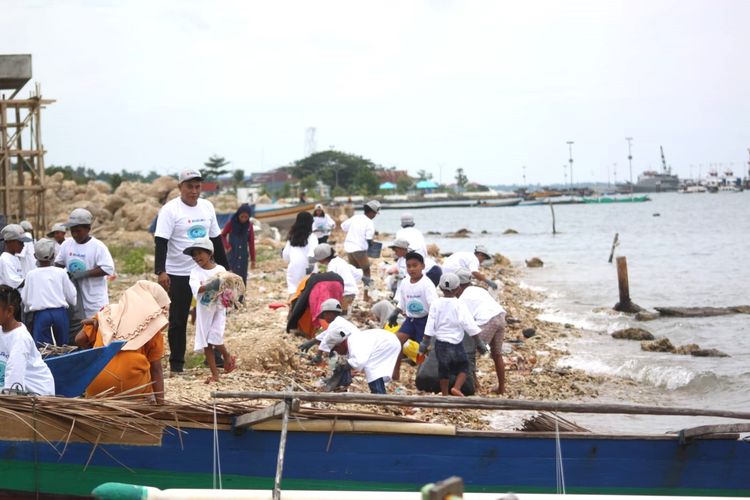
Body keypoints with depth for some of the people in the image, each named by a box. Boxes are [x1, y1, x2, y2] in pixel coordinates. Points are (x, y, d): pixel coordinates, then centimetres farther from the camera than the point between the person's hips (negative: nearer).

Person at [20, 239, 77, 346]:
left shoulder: (31, 275, 1)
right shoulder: (61, 273, 1)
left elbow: (24, 299, 8)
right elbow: (72, 297, 6)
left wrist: (28, 308, 28)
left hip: (40, 314, -1)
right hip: (60, 313, 1)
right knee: (63, 347, 10)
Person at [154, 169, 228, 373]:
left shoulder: (207, 207, 8)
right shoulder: (170, 210, -10)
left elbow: (216, 239, 16)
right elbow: (161, 242, -16)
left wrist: (225, 269, 14)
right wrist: (161, 271, -27)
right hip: (178, 274, -5)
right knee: (178, 320, 2)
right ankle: (176, 362, 11)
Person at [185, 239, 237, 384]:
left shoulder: (220, 270, -4)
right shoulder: (195, 272, -6)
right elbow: (196, 288, -23)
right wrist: (209, 286, -40)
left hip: (218, 309, -2)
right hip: (203, 311, 2)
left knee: (215, 339, -13)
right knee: (206, 344, 3)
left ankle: (227, 356, 20)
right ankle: (215, 374, 13)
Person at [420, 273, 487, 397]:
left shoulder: (435, 304, -5)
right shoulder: (459, 306, -12)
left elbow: (429, 327, -4)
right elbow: (470, 326, -10)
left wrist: (424, 344, 4)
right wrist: (480, 343, -1)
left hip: (440, 342, 3)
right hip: (455, 343, -3)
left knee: (443, 369, 16)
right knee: (463, 366, 13)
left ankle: (445, 394, 21)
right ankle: (456, 387, -8)